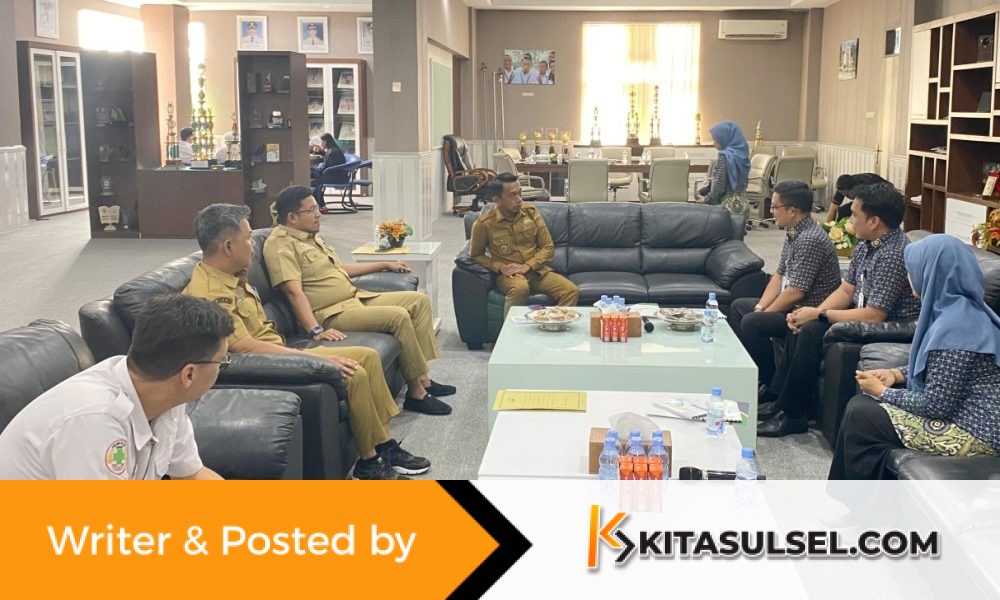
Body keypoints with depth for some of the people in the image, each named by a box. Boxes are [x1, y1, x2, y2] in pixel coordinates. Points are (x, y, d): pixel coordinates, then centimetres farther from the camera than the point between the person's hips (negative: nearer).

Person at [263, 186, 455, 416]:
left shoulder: (311, 235, 18)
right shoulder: (280, 244, -13)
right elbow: (294, 291, -24)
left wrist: (384, 265, 36)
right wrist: (316, 330, -35)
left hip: (357, 298, 11)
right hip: (332, 313, -10)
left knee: (419, 300, 3)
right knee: (399, 316, -26)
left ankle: (423, 379, 1)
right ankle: (416, 393, -15)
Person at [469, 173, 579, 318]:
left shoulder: (531, 212, 0)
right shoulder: (484, 224, -9)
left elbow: (548, 247, 4)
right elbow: (476, 255, 5)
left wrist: (526, 266, -12)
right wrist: (500, 267, -12)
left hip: (536, 270, 3)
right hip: (509, 275, -3)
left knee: (572, 291, -21)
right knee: (520, 287, -39)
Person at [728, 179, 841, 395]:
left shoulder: (810, 240, -25)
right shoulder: (793, 233, 6)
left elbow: (795, 293, -26)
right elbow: (779, 276, 12)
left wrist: (762, 314, -14)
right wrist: (760, 308, 1)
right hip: (792, 305, 11)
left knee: (751, 323, -24)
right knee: (738, 307, 18)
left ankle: (771, 384, -7)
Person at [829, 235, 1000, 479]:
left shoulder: (954, 326, -26)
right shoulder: (961, 310, 5)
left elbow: (936, 405, -23)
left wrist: (882, 392, -9)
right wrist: (896, 374, 5)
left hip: (973, 432, -10)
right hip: (965, 415, 10)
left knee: (860, 417, -7)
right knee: (861, 404, 9)